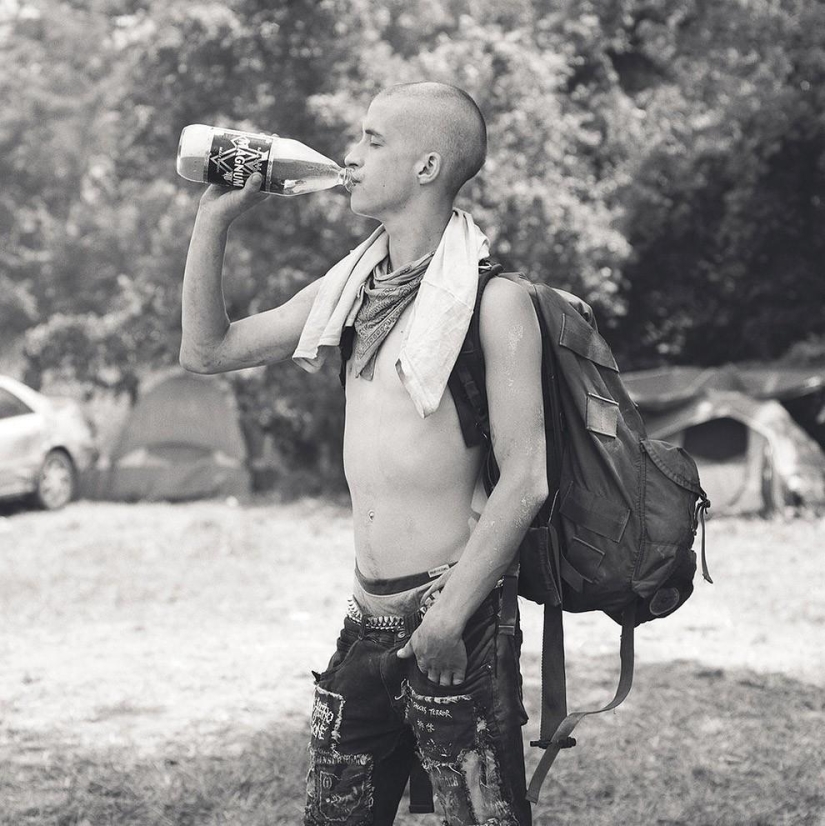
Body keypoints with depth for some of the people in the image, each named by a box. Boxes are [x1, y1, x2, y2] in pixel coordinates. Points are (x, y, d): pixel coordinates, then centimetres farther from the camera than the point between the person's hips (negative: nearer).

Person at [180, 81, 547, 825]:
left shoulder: (492, 299, -11)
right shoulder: (352, 287, 10)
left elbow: (525, 479, -15)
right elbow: (208, 350, 15)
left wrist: (448, 619, -18)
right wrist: (215, 217, 6)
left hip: (458, 619, -7)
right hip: (368, 617, 7)